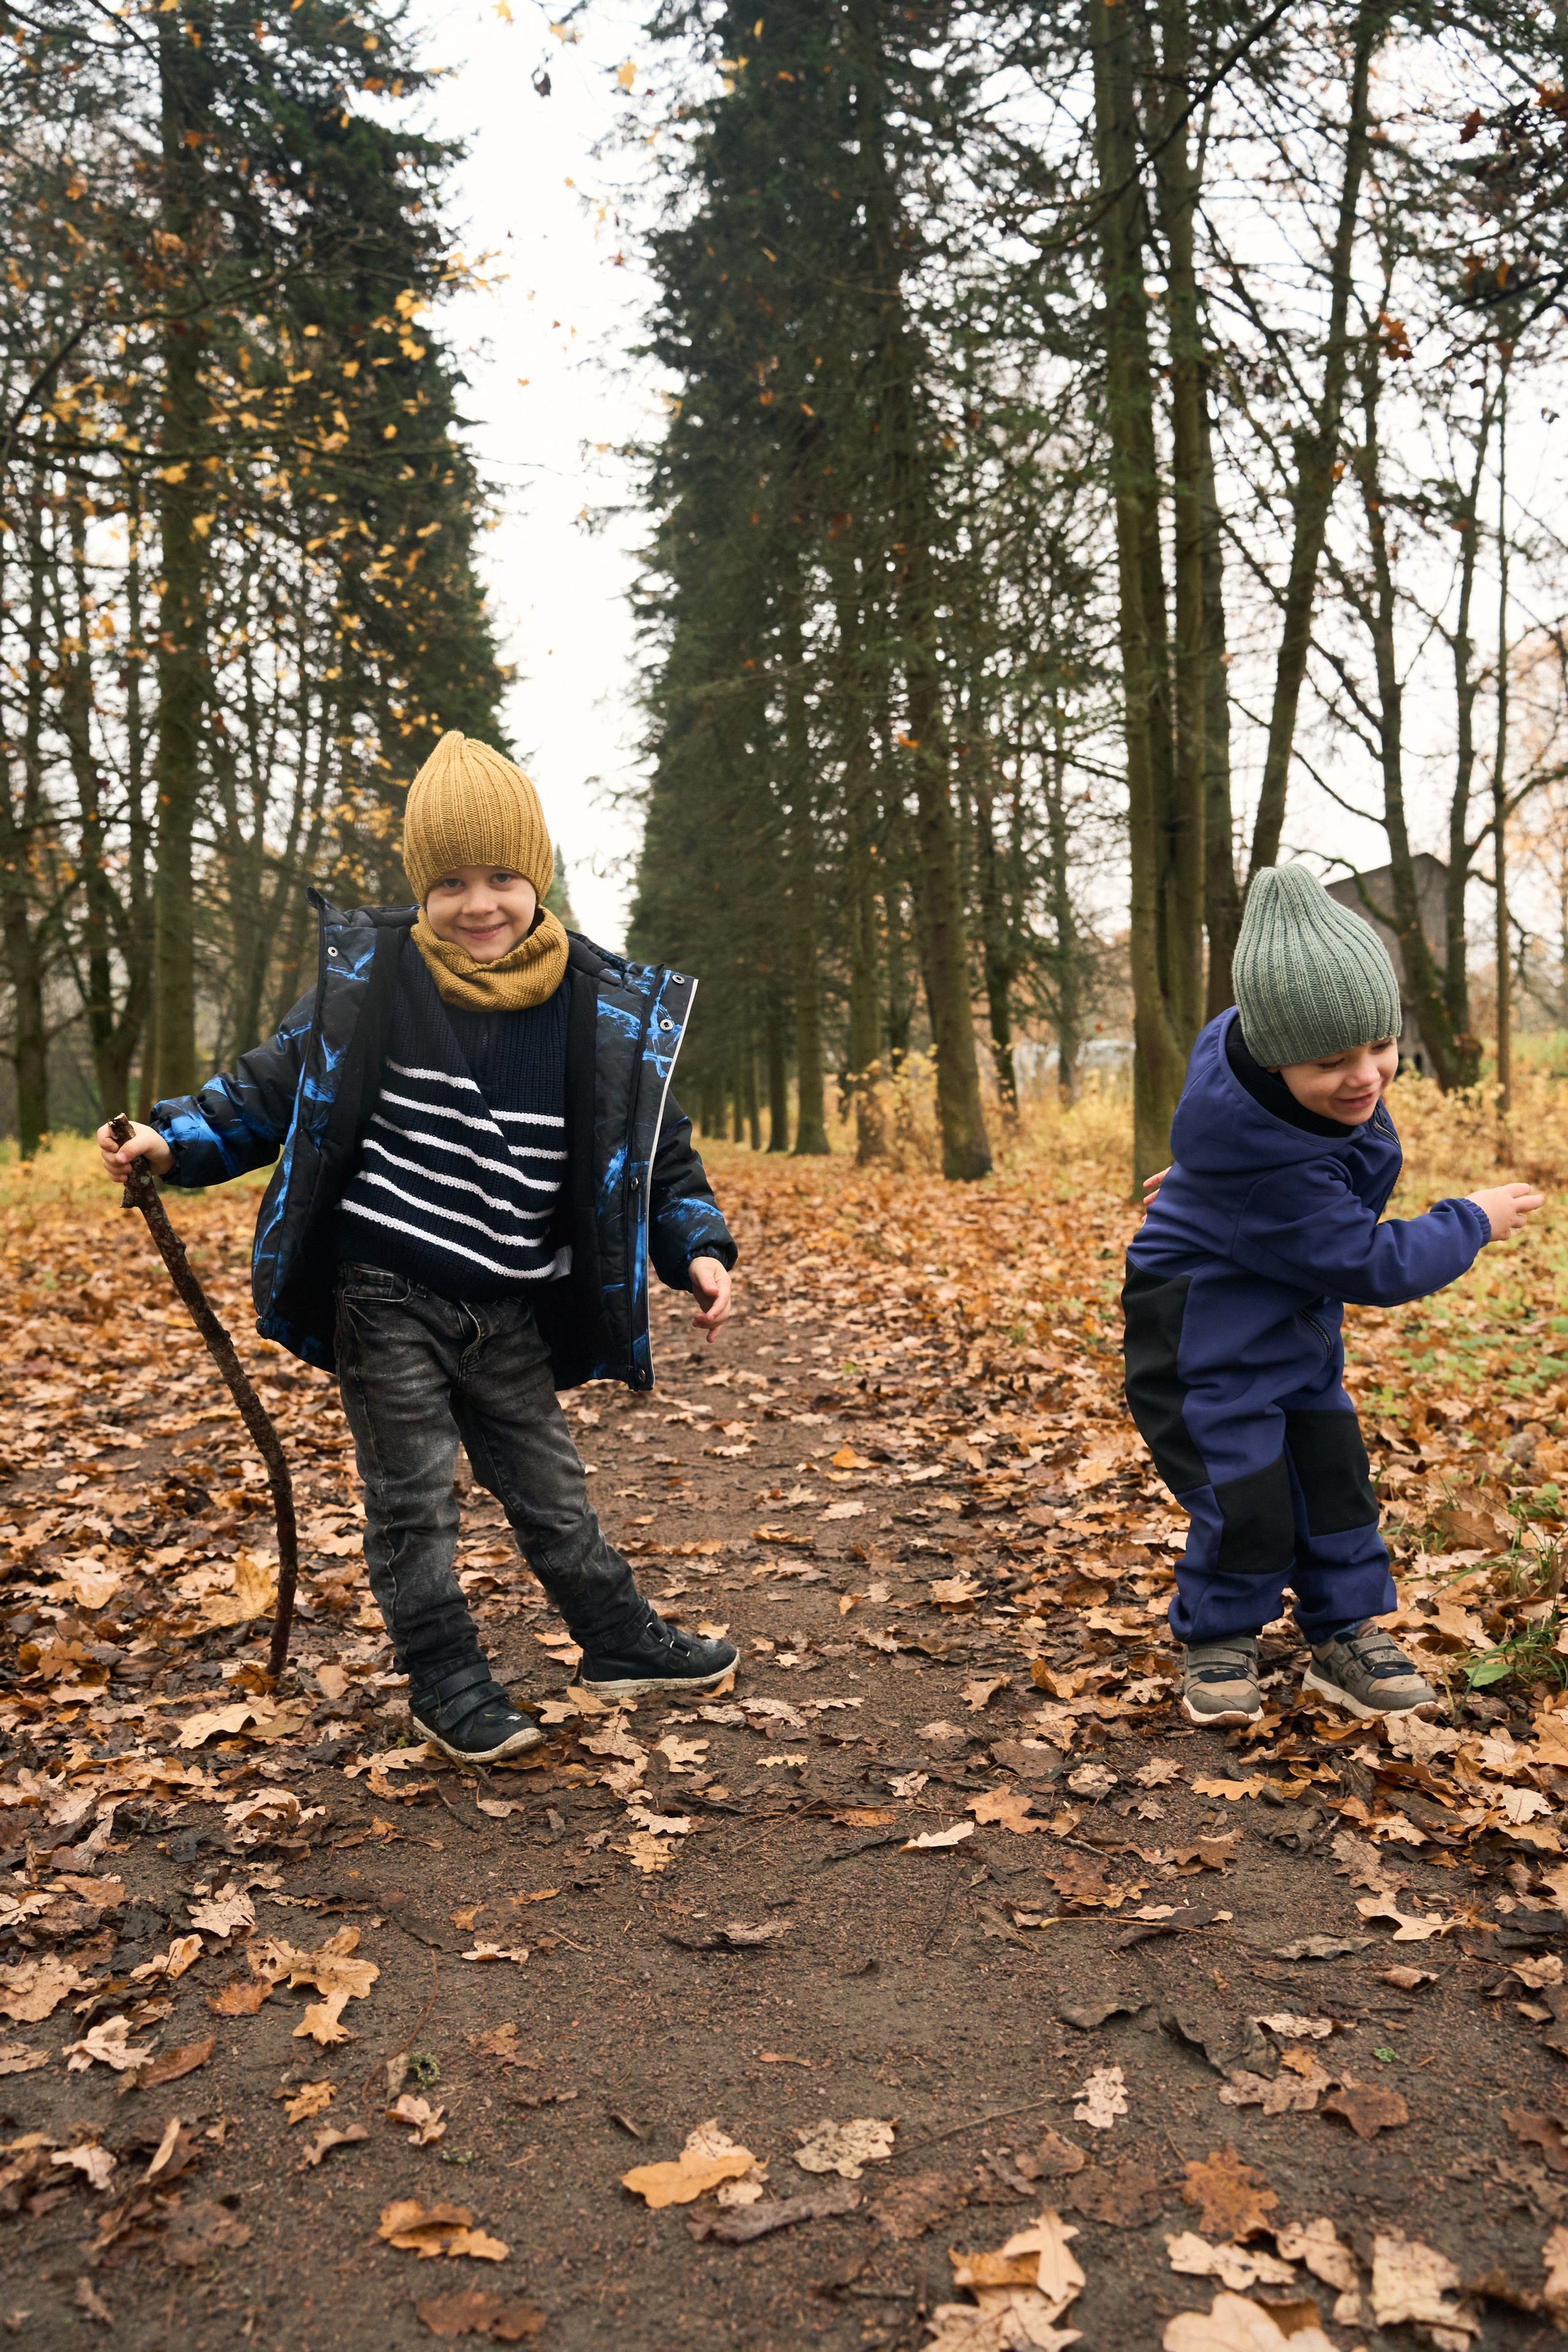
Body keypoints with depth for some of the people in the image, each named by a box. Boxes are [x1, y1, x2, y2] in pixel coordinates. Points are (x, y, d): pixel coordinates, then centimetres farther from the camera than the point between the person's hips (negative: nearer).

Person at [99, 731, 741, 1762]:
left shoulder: (605, 1008, -5)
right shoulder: (368, 979, -8)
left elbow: (653, 1142, 4)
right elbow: (273, 1084, 3)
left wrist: (697, 1246, -6)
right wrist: (175, 1138, -9)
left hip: (511, 1310, 2)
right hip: (387, 1296, -1)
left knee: (548, 1482, 15)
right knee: (413, 1492, 6)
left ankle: (621, 1640, 33)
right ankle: (447, 1679, 23)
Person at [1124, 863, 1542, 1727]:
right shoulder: (1272, 1169, -36)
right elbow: (1372, 1264, -24)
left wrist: (1211, 1167, 29)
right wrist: (1472, 1222, -11)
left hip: (1296, 1320, 9)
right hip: (1207, 1332, -9)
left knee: (1334, 1473, 9)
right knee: (1249, 1502, -6)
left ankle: (1346, 1639, 23)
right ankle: (1215, 1642, 19)